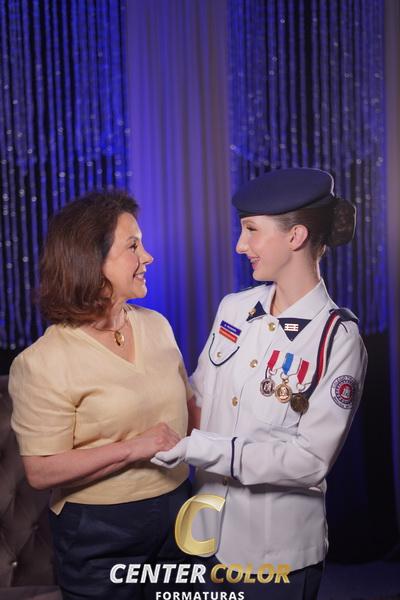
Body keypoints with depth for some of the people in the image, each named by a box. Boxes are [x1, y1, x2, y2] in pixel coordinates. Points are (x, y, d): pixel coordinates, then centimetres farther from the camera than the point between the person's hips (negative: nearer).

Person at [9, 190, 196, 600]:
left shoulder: (157, 325, 2)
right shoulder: (43, 362, -17)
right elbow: (41, 471, -17)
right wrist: (132, 448, -23)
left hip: (176, 509, 6)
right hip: (100, 532, -6)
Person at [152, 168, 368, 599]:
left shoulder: (338, 337, -17)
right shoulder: (234, 308, -1)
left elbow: (311, 460, -20)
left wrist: (204, 449, -24)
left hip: (278, 546, -4)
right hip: (210, 527, 5)